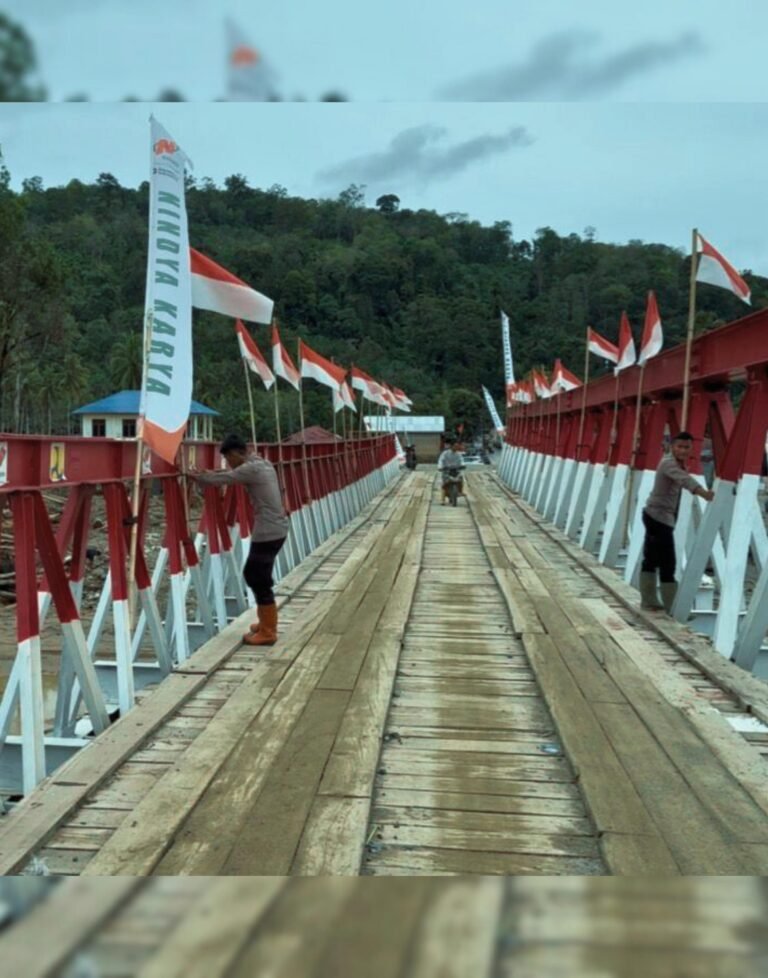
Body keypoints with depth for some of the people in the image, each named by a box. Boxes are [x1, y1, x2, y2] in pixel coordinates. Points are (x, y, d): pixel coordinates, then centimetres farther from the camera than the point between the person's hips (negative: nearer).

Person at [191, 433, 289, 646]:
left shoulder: (251, 469, -16)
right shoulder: (263, 464, 13)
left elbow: (223, 479, -12)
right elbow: (230, 475, 23)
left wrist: (197, 477, 5)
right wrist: (206, 474, 14)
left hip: (268, 532, -10)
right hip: (276, 529, 10)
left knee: (259, 580, -2)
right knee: (254, 574, 18)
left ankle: (267, 633, 6)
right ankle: (266, 622, 27)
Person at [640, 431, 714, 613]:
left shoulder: (679, 464, 15)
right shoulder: (668, 463, -21)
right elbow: (685, 479, -39)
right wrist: (704, 493, -54)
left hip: (655, 517, 10)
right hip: (659, 518, -10)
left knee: (651, 559, 16)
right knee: (667, 564, -9)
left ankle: (648, 600, 25)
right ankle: (673, 608, -7)